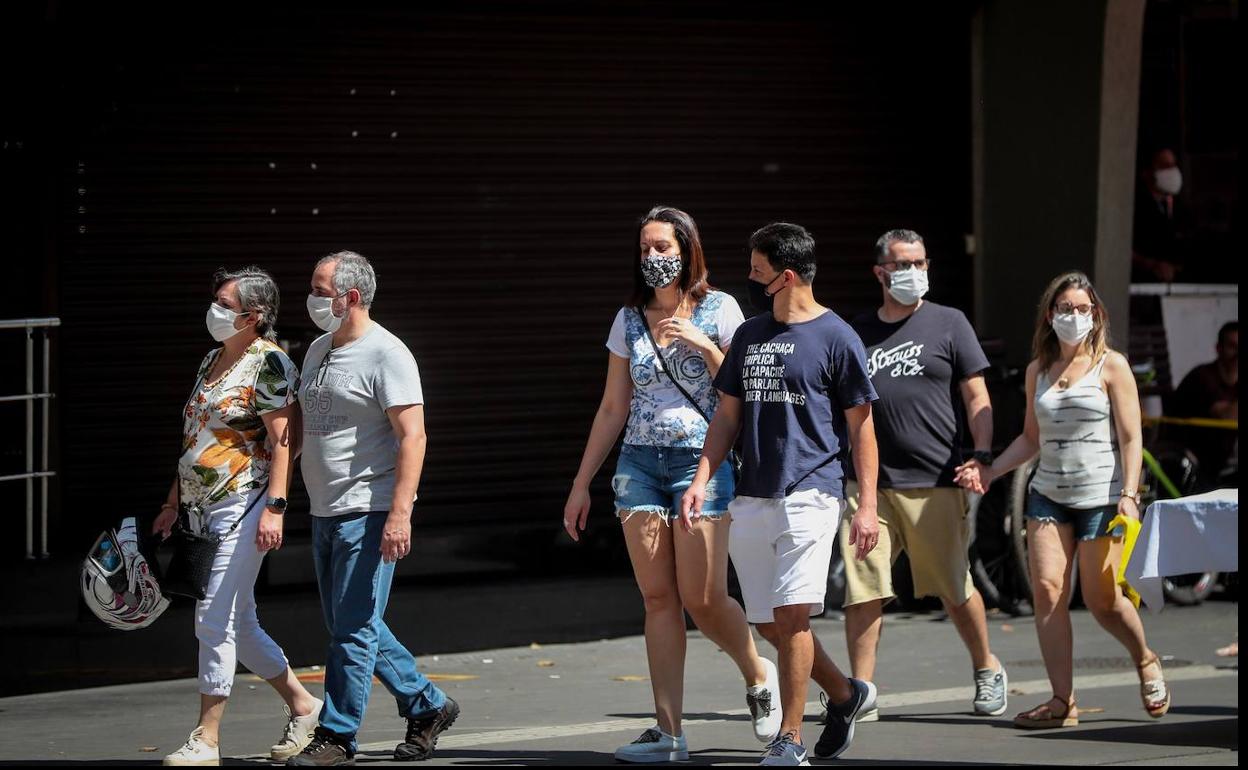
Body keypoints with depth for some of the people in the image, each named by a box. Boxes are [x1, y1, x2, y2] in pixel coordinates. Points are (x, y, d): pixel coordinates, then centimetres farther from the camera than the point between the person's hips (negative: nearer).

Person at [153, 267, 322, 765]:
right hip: (202, 509, 9)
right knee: (239, 626, 13)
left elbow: (282, 440, -14)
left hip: (243, 505, -9)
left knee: (215, 621, -9)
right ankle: (303, 707, 26)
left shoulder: (269, 363, -10)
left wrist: (274, 508, -22)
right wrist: (173, 505, 20)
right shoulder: (213, 359, 16)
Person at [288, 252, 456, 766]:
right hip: (325, 512, 9)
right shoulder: (318, 350, 15)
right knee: (348, 626, 13)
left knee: (354, 628, -6)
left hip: (368, 512, -9)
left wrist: (399, 513, -25)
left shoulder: (385, 354, -12)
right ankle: (428, 707, 24)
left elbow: (412, 436, -17)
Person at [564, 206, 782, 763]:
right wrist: (581, 483, 12)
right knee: (658, 597, -1)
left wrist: (703, 345, -13)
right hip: (639, 464, 4)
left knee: (702, 599, -8)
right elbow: (613, 410, 14)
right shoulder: (629, 319, 11)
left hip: (700, 460, -4)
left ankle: (759, 674, 21)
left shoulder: (719, 310, 1)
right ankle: (668, 733, -1)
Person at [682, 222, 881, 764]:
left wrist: (867, 505, -7)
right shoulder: (749, 336, 15)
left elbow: (860, 428, -2)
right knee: (768, 623, 9)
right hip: (750, 499, 7)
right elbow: (727, 417, 17)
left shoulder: (836, 338, -3)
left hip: (810, 495, -6)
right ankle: (846, 694, 29)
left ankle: (789, 740, -6)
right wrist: (702, 481, 4)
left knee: (791, 615, -13)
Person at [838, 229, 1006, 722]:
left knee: (955, 589, 5)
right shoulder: (857, 334, 14)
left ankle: (987, 670, 26)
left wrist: (981, 455, -7)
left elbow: (975, 396, 4)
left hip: (934, 483, -2)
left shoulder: (948, 324, 6)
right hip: (868, 483, 2)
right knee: (863, 589, -5)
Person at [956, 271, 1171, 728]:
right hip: (1048, 496, 4)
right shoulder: (1038, 370, 12)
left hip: (1101, 497, -4)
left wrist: (1128, 494, -15)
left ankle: (1145, 661, 27)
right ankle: (1062, 701, -5)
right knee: (1047, 591, -8)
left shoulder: (1112, 366, -1)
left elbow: (1131, 437, -4)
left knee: (1101, 600, -4)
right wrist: (989, 472, 5)